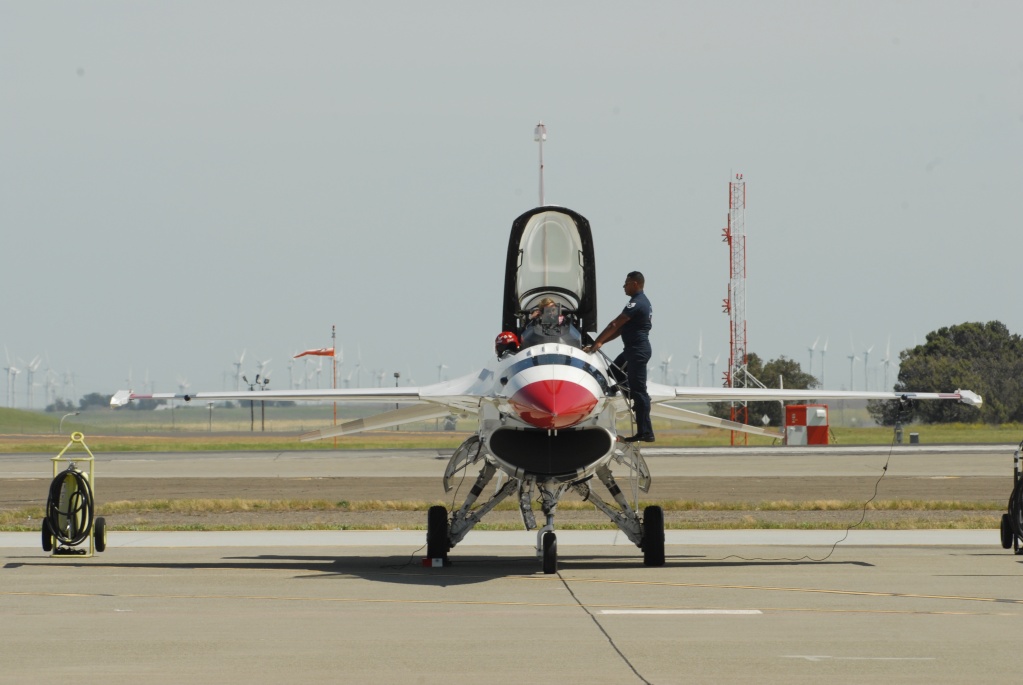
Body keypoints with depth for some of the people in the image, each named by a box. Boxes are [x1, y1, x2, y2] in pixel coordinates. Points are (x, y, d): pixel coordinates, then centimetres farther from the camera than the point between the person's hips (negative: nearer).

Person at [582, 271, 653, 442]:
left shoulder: (637, 303, -16)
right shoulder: (642, 302, 17)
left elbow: (615, 325, -17)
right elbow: (622, 328, 18)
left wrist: (596, 343, -12)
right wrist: (601, 342, 13)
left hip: (637, 350, -11)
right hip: (633, 349, 11)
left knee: (638, 390, -7)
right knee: (613, 373, 17)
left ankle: (645, 433, -6)